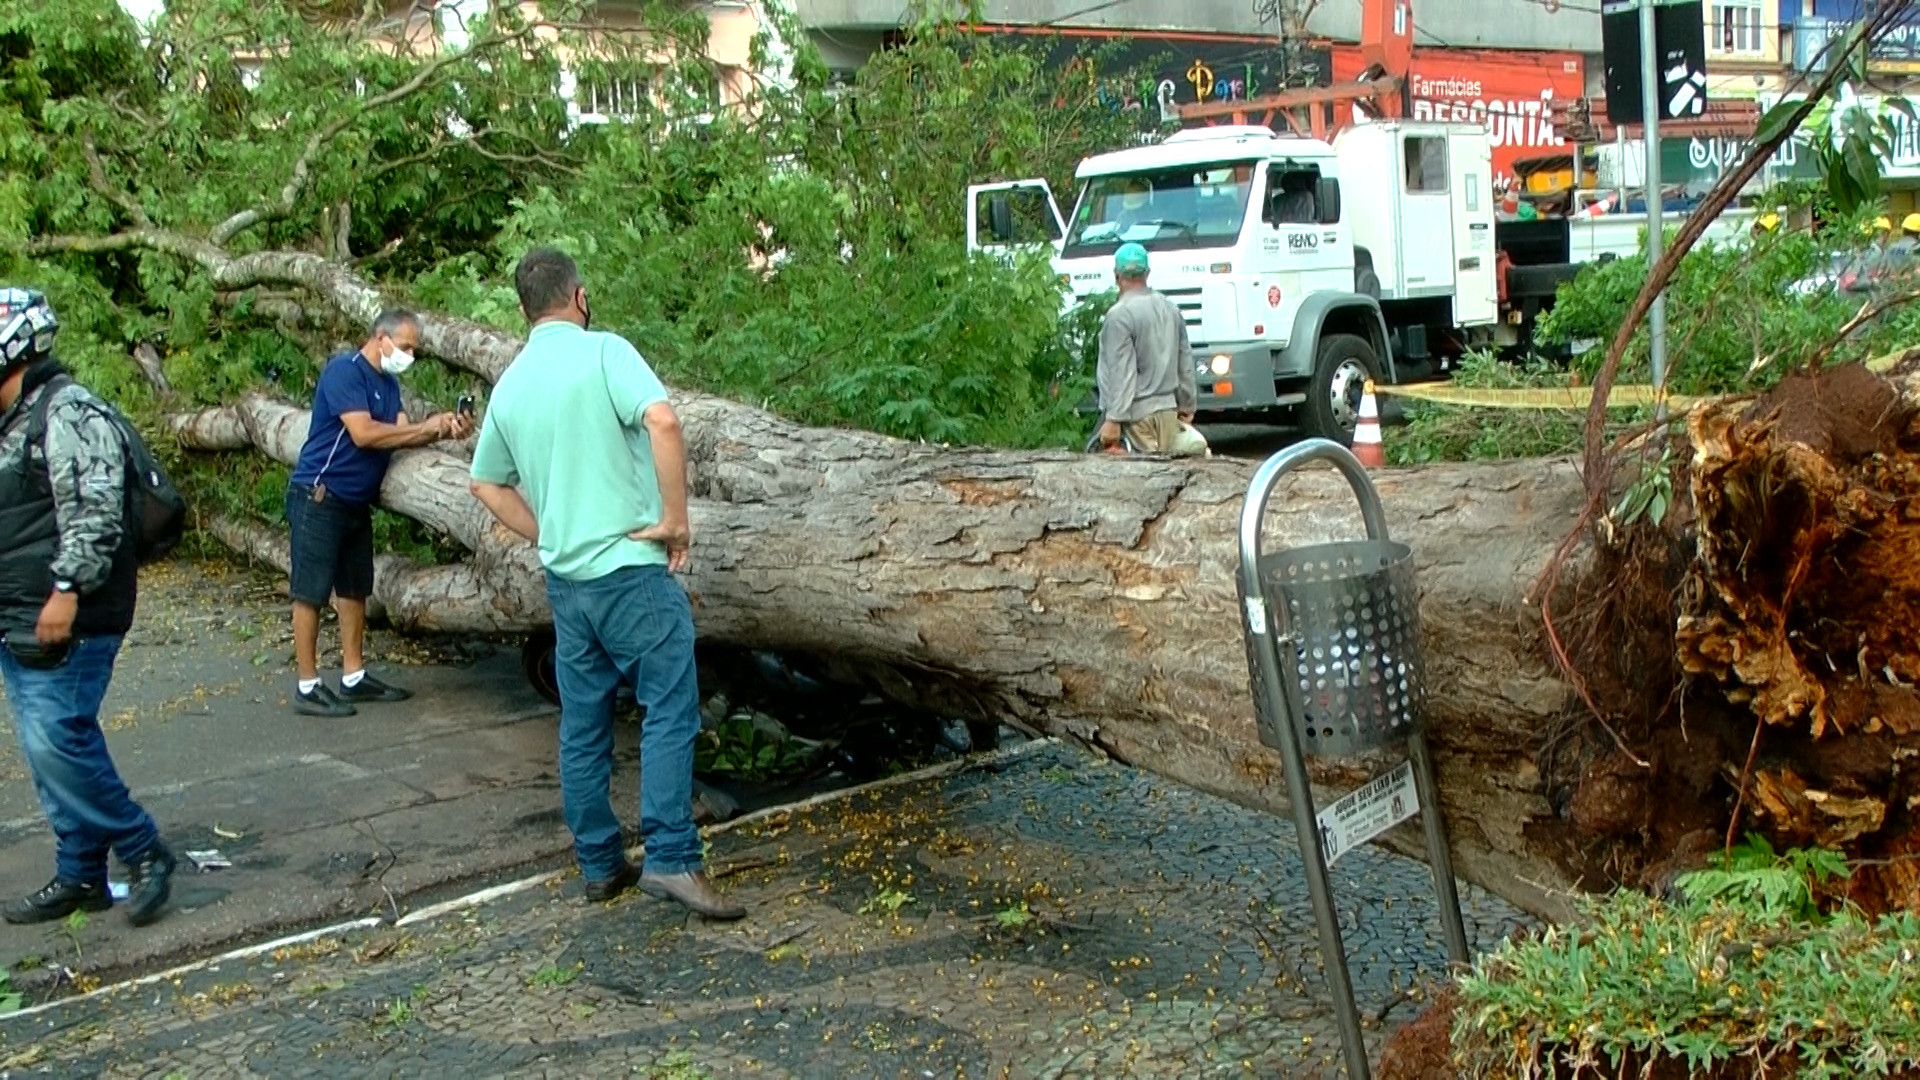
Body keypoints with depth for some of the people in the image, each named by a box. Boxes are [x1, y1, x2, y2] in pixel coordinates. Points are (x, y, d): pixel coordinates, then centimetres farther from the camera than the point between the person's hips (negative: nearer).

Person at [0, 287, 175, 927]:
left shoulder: (67, 413, -13)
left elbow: (94, 515, -21)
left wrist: (67, 591, -25)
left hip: (65, 622, -10)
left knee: (56, 743, -12)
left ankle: (144, 852, 1)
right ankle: (80, 877, 18)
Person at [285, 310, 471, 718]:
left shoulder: (388, 382, 12)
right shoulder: (345, 370, -16)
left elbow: (400, 436, 3)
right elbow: (363, 434, -25)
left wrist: (443, 432, -13)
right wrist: (424, 427, -19)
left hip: (356, 502, 10)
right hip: (319, 498, -10)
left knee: (354, 590, 13)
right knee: (310, 592, -4)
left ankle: (354, 678, 20)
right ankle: (308, 687, -1)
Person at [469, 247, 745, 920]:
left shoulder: (510, 384, 11)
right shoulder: (604, 351, -9)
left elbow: (487, 485, 22)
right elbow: (662, 421, -25)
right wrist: (675, 519, -16)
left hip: (565, 579, 7)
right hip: (632, 568, -7)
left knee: (583, 724, 12)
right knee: (670, 710, -3)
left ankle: (599, 865, 19)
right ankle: (671, 860, -9)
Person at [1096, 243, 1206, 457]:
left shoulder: (1119, 315, -12)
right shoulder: (1170, 309, 11)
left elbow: (1122, 373, -17)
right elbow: (1185, 362, 17)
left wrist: (1114, 419, -16)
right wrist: (1187, 406, 25)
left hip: (1138, 411, -7)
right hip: (1168, 408, 7)